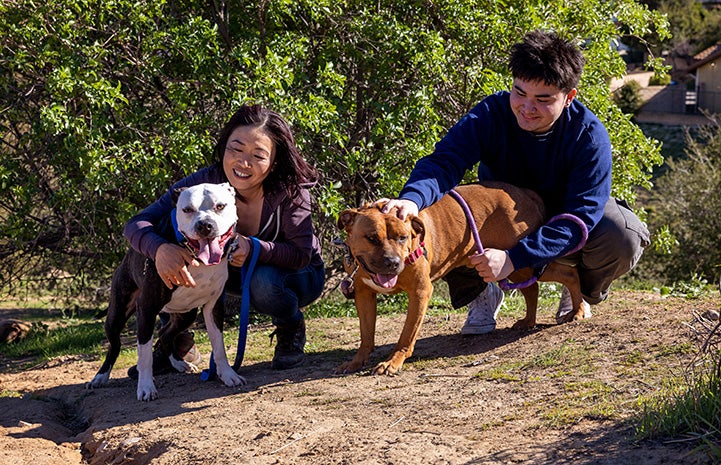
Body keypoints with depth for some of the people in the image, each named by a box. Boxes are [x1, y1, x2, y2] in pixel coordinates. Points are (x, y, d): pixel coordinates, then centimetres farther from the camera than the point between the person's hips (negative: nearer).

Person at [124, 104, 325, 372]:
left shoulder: (290, 190, -31)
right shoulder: (206, 183, -26)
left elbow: (303, 253, -28)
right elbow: (137, 224, -31)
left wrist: (254, 248, -48)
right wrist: (161, 249, -56)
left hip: (298, 274, -2)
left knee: (264, 282, -37)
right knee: (182, 258, -24)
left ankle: (291, 332, -2)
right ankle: (175, 339, -1)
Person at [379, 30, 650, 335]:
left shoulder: (589, 135, -27)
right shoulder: (490, 115, -23)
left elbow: (581, 217, -33)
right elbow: (444, 161, -37)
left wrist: (514, 258, -45)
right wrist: (412, 199, -61)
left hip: (560, 231, -1)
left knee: (623, 239, -32)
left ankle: (582, 291, 5)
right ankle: (480, 294, 1)